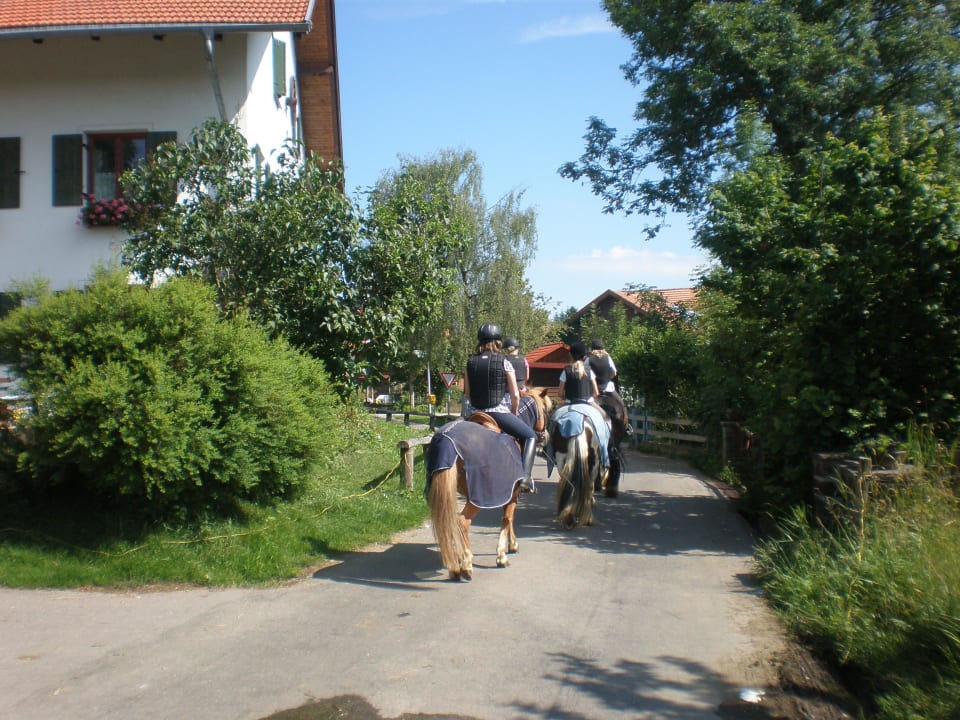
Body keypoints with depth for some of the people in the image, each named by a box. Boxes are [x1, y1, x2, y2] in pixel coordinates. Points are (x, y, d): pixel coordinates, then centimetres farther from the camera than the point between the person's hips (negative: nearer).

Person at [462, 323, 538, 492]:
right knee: (530, 436, 8)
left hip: (475, 414, 4)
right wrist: (514, 413, 13)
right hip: (499, 412, -4)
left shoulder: (470, 362, 7)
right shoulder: (504, 362, -3)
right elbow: (515, 394, -2)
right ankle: (526, 476, -10)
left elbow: (467, 393, 10)